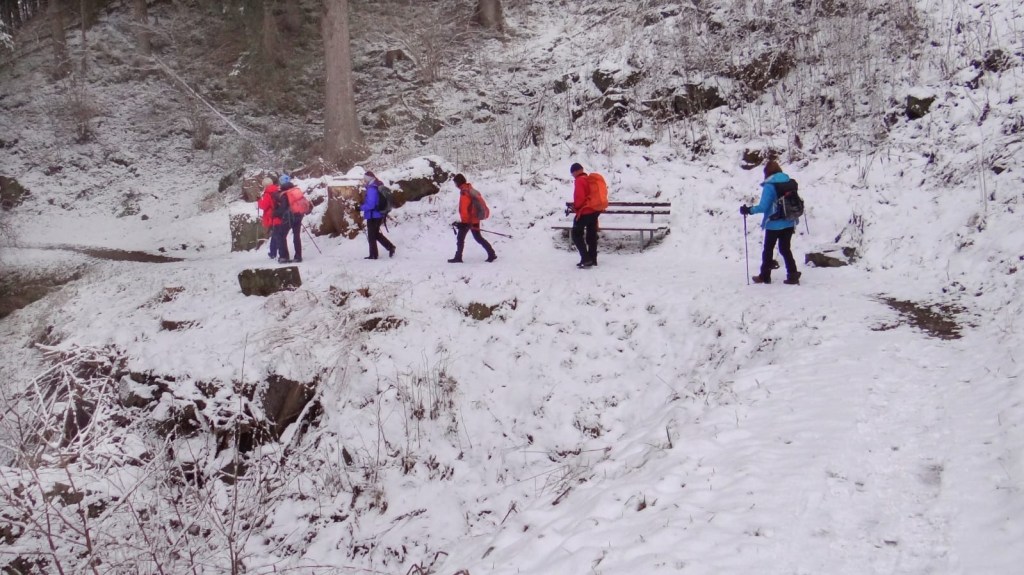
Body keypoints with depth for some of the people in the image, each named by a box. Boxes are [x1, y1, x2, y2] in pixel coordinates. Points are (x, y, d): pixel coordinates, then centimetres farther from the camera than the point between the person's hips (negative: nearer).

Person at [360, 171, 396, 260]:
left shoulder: (371, 189, -22)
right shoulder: (378, 187, 8)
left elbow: (370, 205, -27)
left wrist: (361, 208, -14)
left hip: (373, 216, -9)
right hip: (379, 215, 9)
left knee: (371, 236, 4)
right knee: (376, 234, 22)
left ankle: (373, 255, 11)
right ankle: (390, 247, 15)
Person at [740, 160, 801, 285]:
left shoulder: (769, 186, -16)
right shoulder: (789, 182, 2)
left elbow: (763, 207, -21)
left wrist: (748, 210, -10)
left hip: (774, 224, -5)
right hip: (789, 223, 5)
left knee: (768, 250, 12)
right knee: (785, 249, 15)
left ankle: (765, 276, 22)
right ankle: (793, 275, 7)